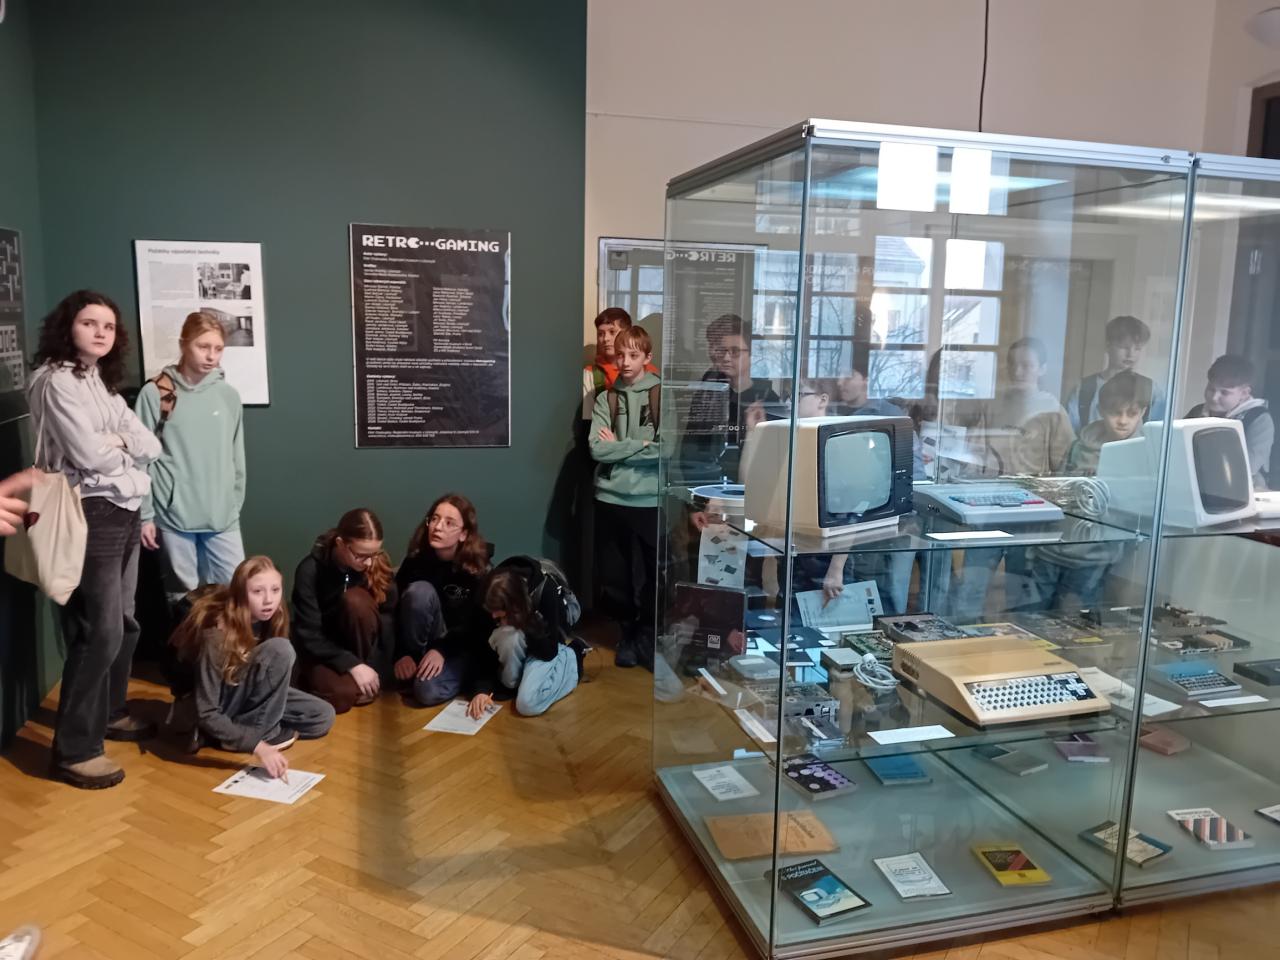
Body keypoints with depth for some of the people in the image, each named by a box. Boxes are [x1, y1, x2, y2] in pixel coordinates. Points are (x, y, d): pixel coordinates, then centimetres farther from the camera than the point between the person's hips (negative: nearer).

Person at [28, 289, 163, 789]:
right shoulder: (56, 380, -10)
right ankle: (74, 749, 1)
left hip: (123, 513, 9)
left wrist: (120, 440, -10)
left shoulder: (102, 383, 17)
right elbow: (90, 454, -17)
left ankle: (109, 713, 33)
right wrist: (131, 457, 2)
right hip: (90, 517, -9)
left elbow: (151, 447, 9)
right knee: (100, 632, -8)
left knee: (124, 624, 15)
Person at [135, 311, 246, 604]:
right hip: (173, 515, -2)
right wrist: (145, 514, -4)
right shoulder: (156, 393, -2)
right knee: (183, 597, 7)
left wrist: (235, 507, 10)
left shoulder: (228, 395, 5)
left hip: (222, 516, 2)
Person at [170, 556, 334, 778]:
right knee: (279, 650, -28)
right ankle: (261, 731, -15)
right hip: (217, 710, -7)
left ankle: (236, 730, -1)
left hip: (244, 696, 7)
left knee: (323, 716, -9)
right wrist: (257, 746, -38)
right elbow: (207, 714, -30)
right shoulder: (215, 635, -30)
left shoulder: (271, 617, -11)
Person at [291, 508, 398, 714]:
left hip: (359, 644, 2)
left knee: (356, 600, -29)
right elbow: (308, 635, -20)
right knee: (342, 694, -31)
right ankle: (321, 678, 6)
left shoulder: (379, 565, -15)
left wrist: (374, 669, -25)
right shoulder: (311, 569, -22)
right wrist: (352, 665, -27)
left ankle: (364, 683, -11)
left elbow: (387, 622, -16)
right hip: (321, 649, -2)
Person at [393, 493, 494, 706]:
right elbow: (396, 609, -11)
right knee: (419, 591, -28)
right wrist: (402, 653, -23)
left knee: (428, 691, -30)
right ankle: (414, 667, -11)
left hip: (463, 646, -2)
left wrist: (442, 650, -26)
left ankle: (469, 673, 3)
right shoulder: (416, 559, -10)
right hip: (425, 641, 2)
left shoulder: (478, 570, -16)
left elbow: (479, 626, -15)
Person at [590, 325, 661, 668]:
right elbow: (597, 449, -6)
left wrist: (619, 446, -8)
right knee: (614, 575, 12)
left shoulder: (662, 395, -1)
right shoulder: (606, 398, 5)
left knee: (655, 574, 8)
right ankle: (627, 633, 31)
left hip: (651, 499, -2)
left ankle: (647, 634, 29)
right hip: (611, 498, 2)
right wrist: (642, 446, -11)